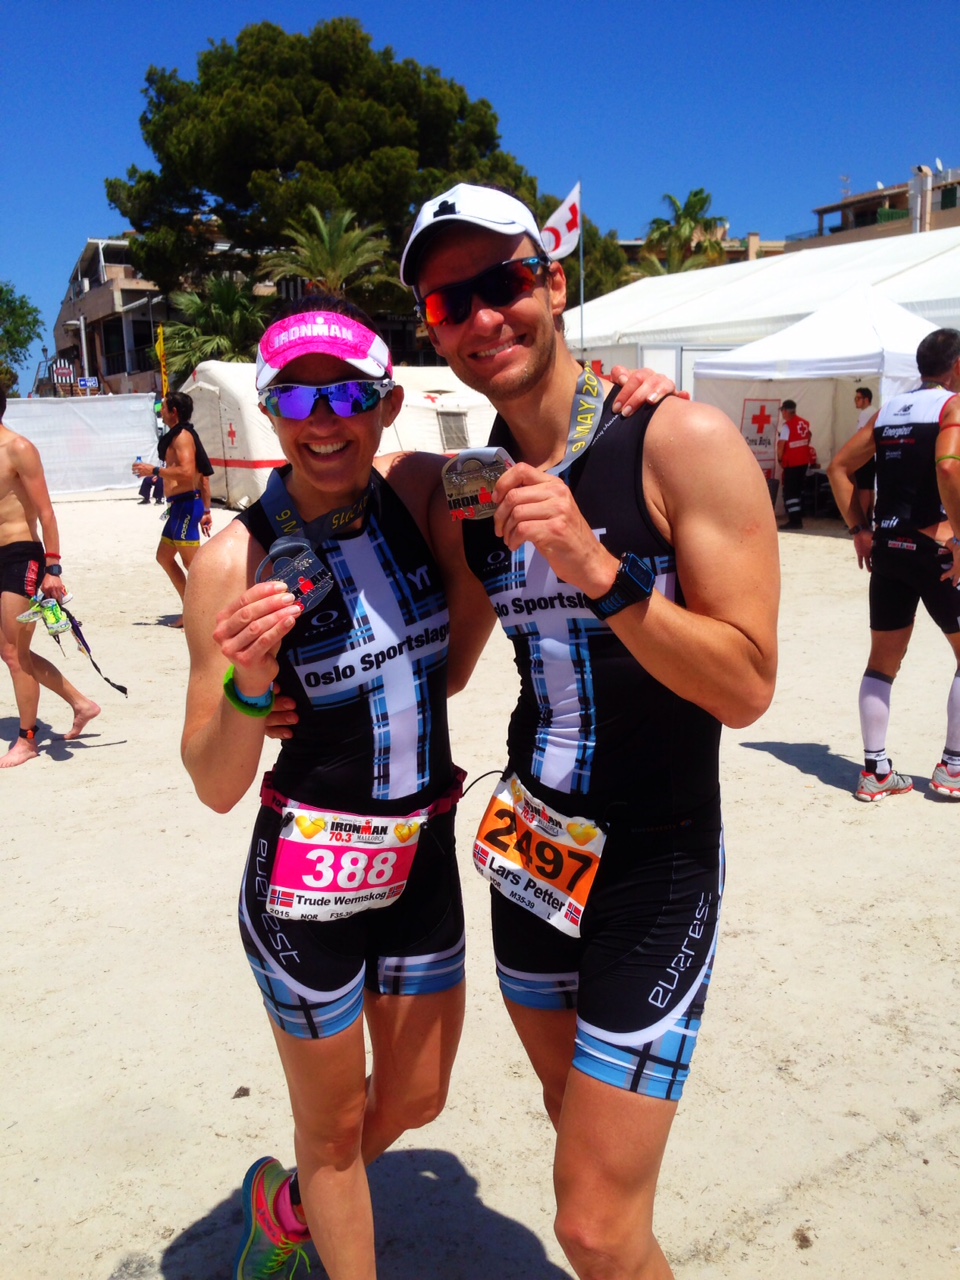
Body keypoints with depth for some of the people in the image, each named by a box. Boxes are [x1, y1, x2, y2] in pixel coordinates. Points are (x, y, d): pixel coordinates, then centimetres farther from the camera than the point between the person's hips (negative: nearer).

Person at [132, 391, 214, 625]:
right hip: (179, 506, 11)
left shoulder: (182, 436, -11)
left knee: (192, 563, -9)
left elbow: (187, 471, -27)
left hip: (186, 504, -11)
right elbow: (203, 476, 19)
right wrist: (206, 511, 19)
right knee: (164, 556, 17)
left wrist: (154, 470, -17)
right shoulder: (179, 436, 20)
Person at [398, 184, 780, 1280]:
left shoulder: (682, 442, -16)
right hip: (531, 850, 6)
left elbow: (746, 687, -19)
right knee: (571, 1103, 26)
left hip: (655, 868, -5)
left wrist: (603, 571, -30)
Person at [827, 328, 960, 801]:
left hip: (887, 549, 6)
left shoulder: (887, 412, 14)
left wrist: (859, 531, 12)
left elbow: (839, 468, 13)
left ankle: (875, 770, 14)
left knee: (883, 660, 12)